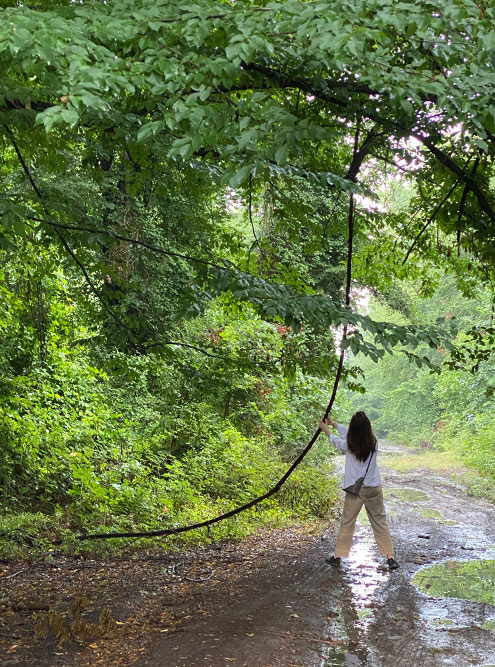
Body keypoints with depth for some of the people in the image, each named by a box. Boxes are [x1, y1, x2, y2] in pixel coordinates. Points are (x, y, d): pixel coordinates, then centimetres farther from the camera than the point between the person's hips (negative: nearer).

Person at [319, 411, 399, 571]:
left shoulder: (349, 445, -14)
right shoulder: (373, 442, -6)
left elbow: (336, 441, 9)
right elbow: (349, 434, 9)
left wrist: (326, 429, 29)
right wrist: (333, 423, 21)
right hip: (374, 489, 1)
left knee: (347, 523, 11)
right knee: (380, 522, 9)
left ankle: (338, 556, 20)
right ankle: (390, 557, 10)